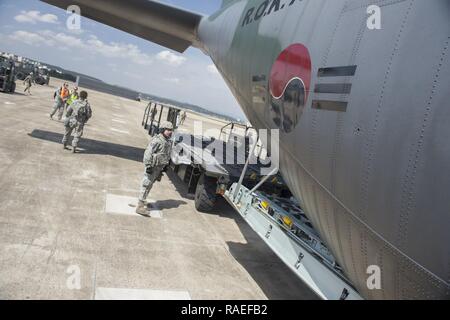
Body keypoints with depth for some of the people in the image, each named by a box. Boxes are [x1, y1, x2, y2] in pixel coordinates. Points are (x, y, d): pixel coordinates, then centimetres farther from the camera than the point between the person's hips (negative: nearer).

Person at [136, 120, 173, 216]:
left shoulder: (168, 142, 10)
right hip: (153, 167, -8)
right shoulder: (157, 140, -18)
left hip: (160, 168, 8)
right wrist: (148, 166, -22)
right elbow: (148, 153, -21)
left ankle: (143, 202, 32)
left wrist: (166, 166, 20)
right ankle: (140, 207, 0)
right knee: (146, 185, -4)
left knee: (149, 185, 18)